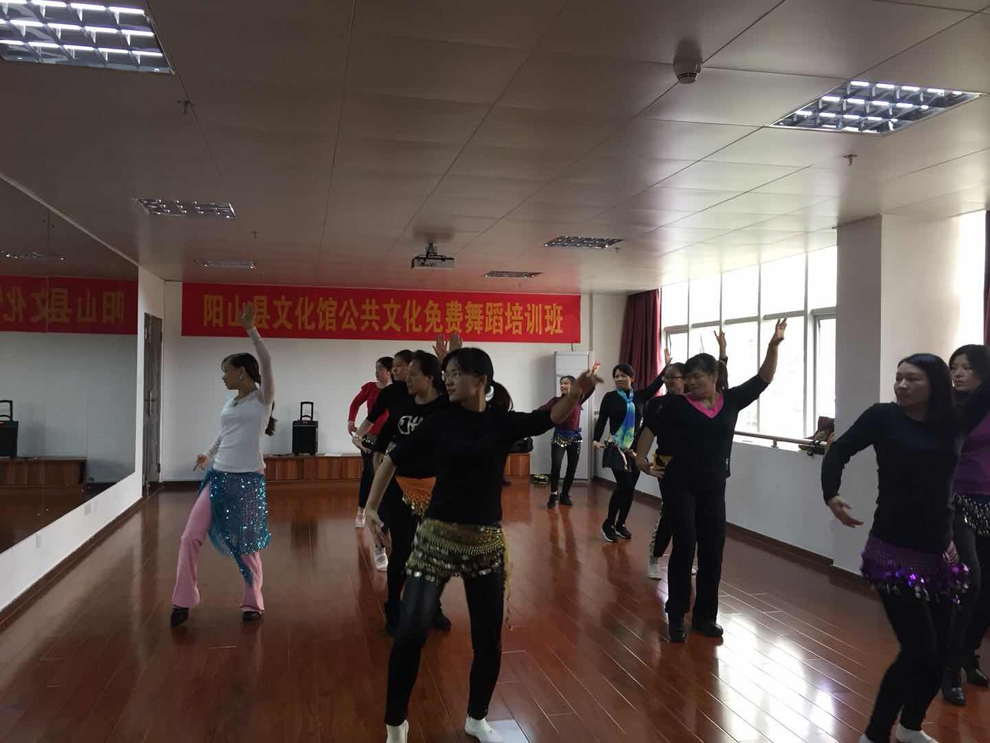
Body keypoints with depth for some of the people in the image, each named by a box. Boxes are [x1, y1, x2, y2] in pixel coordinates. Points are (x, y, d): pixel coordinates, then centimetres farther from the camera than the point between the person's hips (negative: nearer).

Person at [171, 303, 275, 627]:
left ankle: (252, 603, 23)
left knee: (247, 545, 4)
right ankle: (183, 602, 13)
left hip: (248, 480, -6)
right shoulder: (229, 403, 12)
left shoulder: (262, 398, -7)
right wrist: (208, 455, 29)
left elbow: (266, 363, -23)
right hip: (218, 477, 6)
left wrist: (250, 329, -27)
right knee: (190, 537, 0)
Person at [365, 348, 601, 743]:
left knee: (488, 637, 9)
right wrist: (371, 506, -2)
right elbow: (393, 460, 4)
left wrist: (576, 393, -33)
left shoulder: (503, 421, -2)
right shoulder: (440, 421, -3)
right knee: (410, 632, -7)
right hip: (437, 535, -1)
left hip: (485, 541, 1)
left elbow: (550, 417, -15)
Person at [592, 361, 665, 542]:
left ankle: (620, 524, 21)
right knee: (624, 486, -13)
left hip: (636, 448, 4)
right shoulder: (610, 397, -1)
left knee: (630, 488, 6)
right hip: (616, 448, -4)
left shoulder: (639, 396, 6)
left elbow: (656, 384, -6)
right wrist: (597, 440, -18)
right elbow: (601, 420, -5)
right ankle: (608, 524, 2)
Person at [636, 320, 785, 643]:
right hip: (680, 484, -3)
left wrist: (773, 346, -4)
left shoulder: (731, 400, 2)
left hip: (713, 486, 3)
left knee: (713, 549, 7)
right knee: (684, 545, -4)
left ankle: (705, 615, 20)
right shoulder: (678, 405, -4)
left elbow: (763, 379, 5)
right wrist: (641, 458, -10)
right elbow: (651, 426, 1)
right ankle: (676, 616, 8)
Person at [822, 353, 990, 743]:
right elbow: (839, 450, -9)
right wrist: (832, 495, -22)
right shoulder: (884, 416, -6)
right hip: (894, 553, -5)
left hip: (939, 553, 5)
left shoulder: (953, 422, 3)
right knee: (919, 650, -8)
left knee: (940, 650, 13)